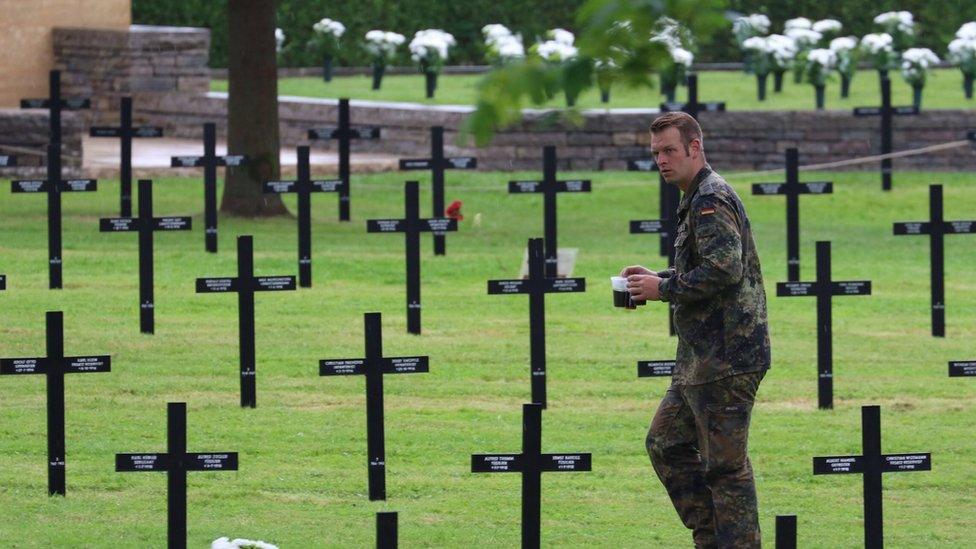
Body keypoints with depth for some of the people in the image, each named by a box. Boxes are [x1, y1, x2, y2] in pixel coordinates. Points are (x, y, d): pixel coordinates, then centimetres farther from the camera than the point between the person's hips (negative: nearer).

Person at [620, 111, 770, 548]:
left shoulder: (712, 200, -14)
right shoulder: (697, 199, 19)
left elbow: (724, 269, -25)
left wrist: (664, 289, -14)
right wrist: (660, 278, 16)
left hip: (726, 359, -11)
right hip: (702, 360, 11)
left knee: (725, 463, -7)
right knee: (665, 443, 16)